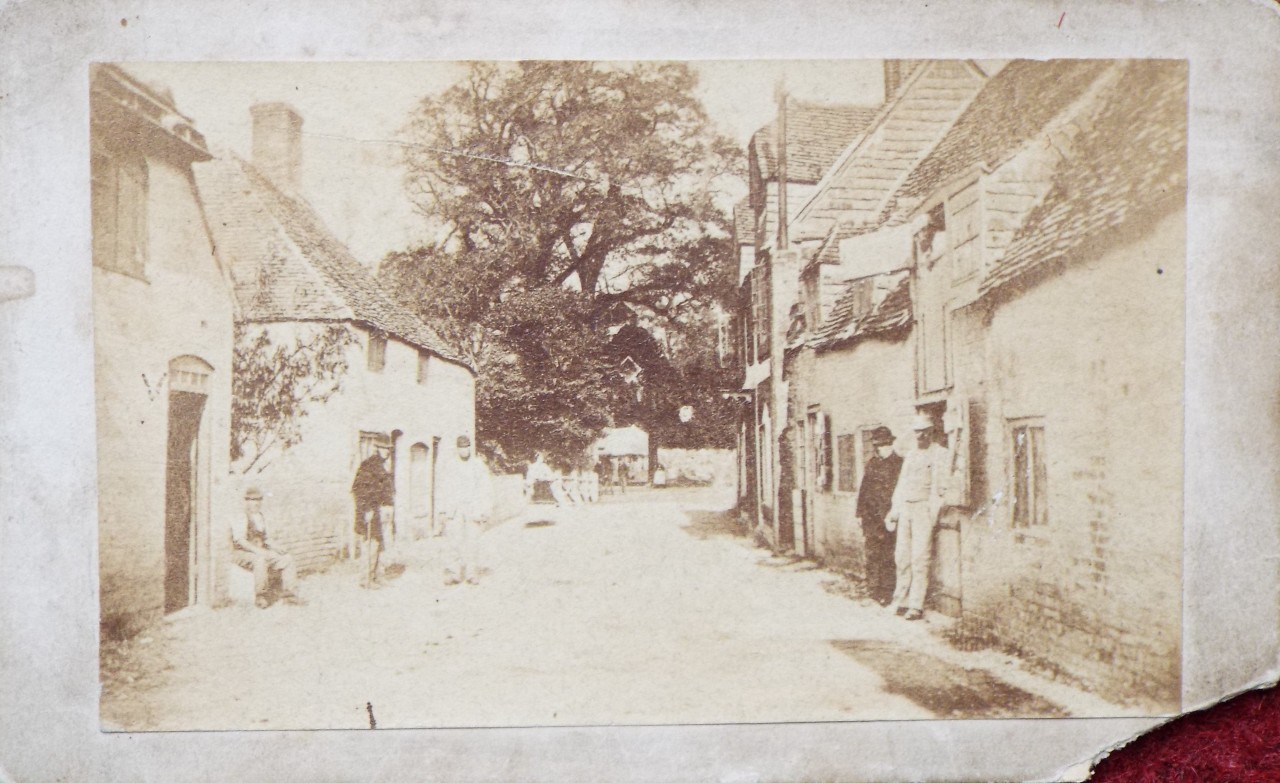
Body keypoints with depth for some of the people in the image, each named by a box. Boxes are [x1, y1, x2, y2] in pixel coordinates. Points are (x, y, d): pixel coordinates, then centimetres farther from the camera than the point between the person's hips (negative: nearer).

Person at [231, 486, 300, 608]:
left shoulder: (261, 518, 15)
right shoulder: (242, 519, -10)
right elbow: (240, 541, -21)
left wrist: (275, 548, 3)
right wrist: (257, 550, -30)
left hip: (260, 552, 8)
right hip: (242, 553, -8)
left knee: (287, 559, -6)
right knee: (260, 561, -38)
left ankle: (289, 595, -4)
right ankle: (261, 597, -29)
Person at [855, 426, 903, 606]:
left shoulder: (900, 463, -3)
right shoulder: (871, 464, 14)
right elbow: (863, 490, 18)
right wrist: (860, 513, 15)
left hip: (889, 517, -5)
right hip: (871, 517, 5)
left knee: (888, 556, -1)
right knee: (872, 554, 5)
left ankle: (886, 594, 5)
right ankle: (872, 591, 12)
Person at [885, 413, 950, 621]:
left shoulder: (940, 454, -2)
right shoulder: (910, 455, 19)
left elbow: (940, 487, -8)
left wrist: (934, 513, -15)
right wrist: (894, 512, 15)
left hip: (924, 510, -6)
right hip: (905, 510, 6)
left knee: (920, 559, -8)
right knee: (902, 556, 5)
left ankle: (916, 606, -5)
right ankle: (901, 600, 12)